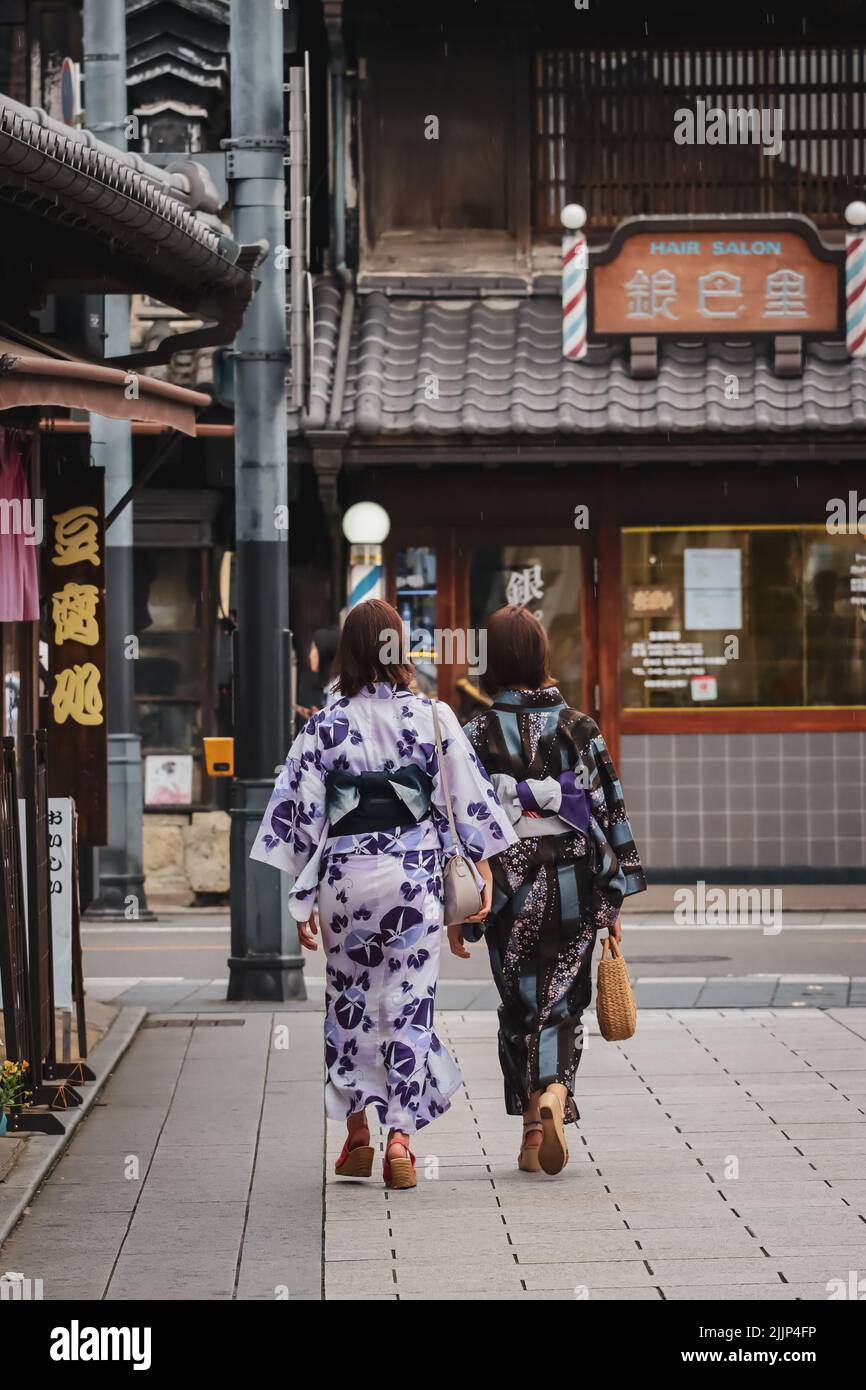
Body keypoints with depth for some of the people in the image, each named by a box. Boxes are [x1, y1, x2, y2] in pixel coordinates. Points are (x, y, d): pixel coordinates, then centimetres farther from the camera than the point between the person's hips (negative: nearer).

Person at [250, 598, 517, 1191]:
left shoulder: (325, 725, -3)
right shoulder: (433, 717, -2)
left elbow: (302, 813, -2)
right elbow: (468, 797, -2)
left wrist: (301, 898, 3)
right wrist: (483, 870, 6)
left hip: (343, 874, 0)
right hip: (415, 873, 0)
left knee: (348, 1001, 15)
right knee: (410, 1004, 3)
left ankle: (357, 1133, 17)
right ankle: (400, 1136, -5)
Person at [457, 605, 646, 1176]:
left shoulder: (478, 735, -7)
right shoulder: (580, 729, -2)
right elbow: (611, 813, 0)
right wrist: (613, 901, 8)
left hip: (509, 892, -1)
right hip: (574, 890, 1)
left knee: (521, 1008, 13)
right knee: (561, 1006, 8)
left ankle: (533, 1128, 11)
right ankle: (554, 1097, -18)